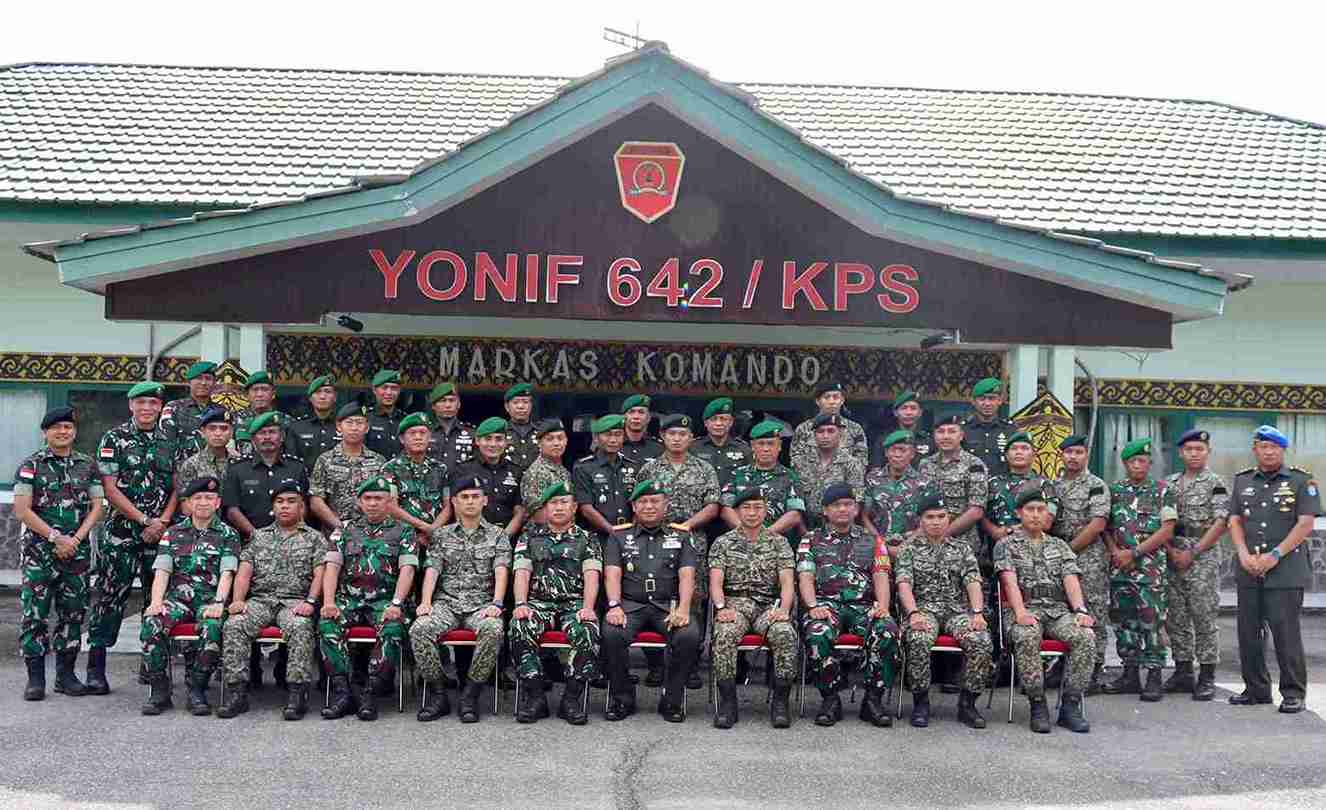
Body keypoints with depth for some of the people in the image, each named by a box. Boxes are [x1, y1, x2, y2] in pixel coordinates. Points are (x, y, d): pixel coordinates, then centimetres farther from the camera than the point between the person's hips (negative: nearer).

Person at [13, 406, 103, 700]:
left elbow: (96, 507, 6)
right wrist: (56, 538, -12)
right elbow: (22, 510, -6)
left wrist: (75, 539, -8)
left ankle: (66, 674, 15)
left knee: (73, 613, 6)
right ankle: (35, 677, 5)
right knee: (35, 614, -3)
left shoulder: (88, 465, 10)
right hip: (38, 551, -3)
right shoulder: (30, 466, 1)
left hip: (77, 551, 3)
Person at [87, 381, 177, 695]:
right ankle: (95, 668, 5)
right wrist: (145, 520, -12)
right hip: (121, 536, -3)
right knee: (110, 598, -2)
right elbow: (110, 489, -7)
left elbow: (176, 488, 10)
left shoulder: (168, 443, 11)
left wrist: (163, 521, -7)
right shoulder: (114, 439, 0)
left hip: (159, 536, 4)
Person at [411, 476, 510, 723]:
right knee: (419, 630, -29)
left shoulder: (497, 535, 13)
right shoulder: (441, 534, 17)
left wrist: (496, 604, -17)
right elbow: (432, 570, 5)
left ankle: (470, 696, -21)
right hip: (446, 603, 1)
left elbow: (501, 571, -1)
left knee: (493, 630, -35)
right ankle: (438, 695, -14)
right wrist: (425, 602, -12)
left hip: (481, 605, -1)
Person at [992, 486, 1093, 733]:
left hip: (1058, 610, 4)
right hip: (1024, 610, -3)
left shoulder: (1059, 545, 22)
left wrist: (1080, 609, -11)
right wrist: (1020, 612, -24)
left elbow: (1071, 580, 8)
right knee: (1027, 638, -37)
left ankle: (1070, 706, -18)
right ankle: (1037, 706, -24)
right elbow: (1010, 581, -7)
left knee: (1085, 637, -27)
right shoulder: (1006, 544, 10)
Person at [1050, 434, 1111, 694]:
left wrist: (1069, 549, -12)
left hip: (1089, 558, -6)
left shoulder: (1096, 485, -4)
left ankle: (1095, 672, 2)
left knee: (1093, 616, -3)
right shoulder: (1053, 485, 14)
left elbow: (1098, 524, -12)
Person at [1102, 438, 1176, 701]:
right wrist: (1114, 551, -5)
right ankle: (1130, 674, 17)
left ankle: (1154, 677, 1)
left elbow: (1167, 530, -6)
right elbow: (1104, 526, 13)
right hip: (1119, 567, 4)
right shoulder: (1114, 490, 11)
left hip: (1150, 567, -4)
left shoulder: (1162, 491, 1)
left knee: (1151, 621, -6)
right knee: (1122, 620, 8)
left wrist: (1133, 552, -11)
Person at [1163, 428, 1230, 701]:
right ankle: (1183, 672, 18)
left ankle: (1207, 677, 5)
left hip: (1203, 559, -5)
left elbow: (1220, 523, -10)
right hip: (1173, 558, 5)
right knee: (1176, 618, 8)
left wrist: (1192, 553, -13)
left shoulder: (1216, 484, -2)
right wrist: (1170, 550, -3)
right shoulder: (1170, 483, 12)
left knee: (1204, 618, -3)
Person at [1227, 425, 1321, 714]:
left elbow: (1306, 523, -7)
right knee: (1248, 632, 7)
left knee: (1286, 631, -5)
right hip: (1248, 571, 4)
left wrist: (1275, 555, -13)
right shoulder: (1243, 481, 13)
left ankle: (1293, 693, 7)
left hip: (1285, 571, -4)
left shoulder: (1301, 480, 0)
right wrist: (1244, 555, -6)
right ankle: (1256, 689, 19)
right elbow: (1234, 521, 9)